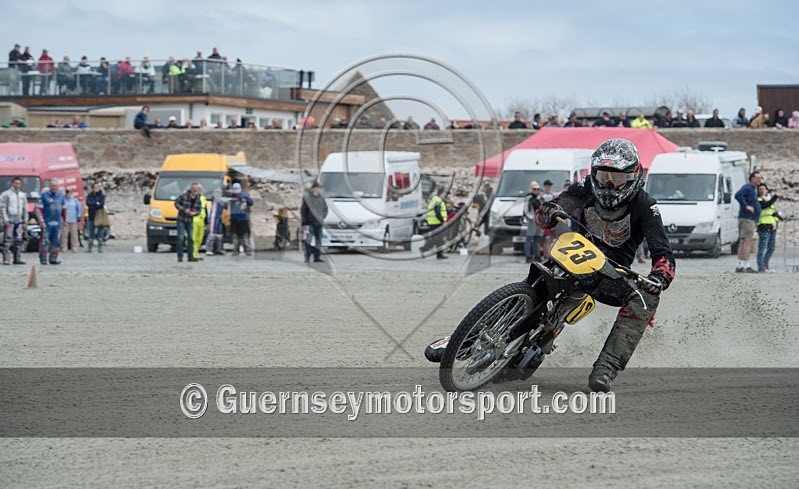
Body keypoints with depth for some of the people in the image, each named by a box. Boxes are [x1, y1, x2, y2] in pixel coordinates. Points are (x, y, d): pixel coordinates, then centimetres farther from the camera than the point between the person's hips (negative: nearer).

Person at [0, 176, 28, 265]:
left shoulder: (22, 195, 17)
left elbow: (25, 209, 19)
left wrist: (25, 221, 13)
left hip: (19, 221, 5)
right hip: (9, 221, -5)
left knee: (18, 241, 4)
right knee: (8, 241, -9)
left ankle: (17, 259, 8)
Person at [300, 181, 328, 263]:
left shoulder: (321, 197, 8)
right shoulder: (307, 197, -6)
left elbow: (325, 208, 19)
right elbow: (303, 210, -5)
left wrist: (323, 217, 5)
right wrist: (303, 221, -10)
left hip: (319, 222, 5)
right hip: (310, 222, -5)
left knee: (318, 240, 6)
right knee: (308, 240, -6)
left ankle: (317, 257, 11)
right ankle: (307, 257, -1)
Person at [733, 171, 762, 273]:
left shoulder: (753, 189, 21)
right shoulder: (747, 187, -11)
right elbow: (738, 195, -29)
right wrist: (746, 206, -26)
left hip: (751, 219, 11)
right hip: (747, 218, -11)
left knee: (743, 243, 11)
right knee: (748, 242, -15)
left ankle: (740, 266, 14)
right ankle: (746, 266, -19)